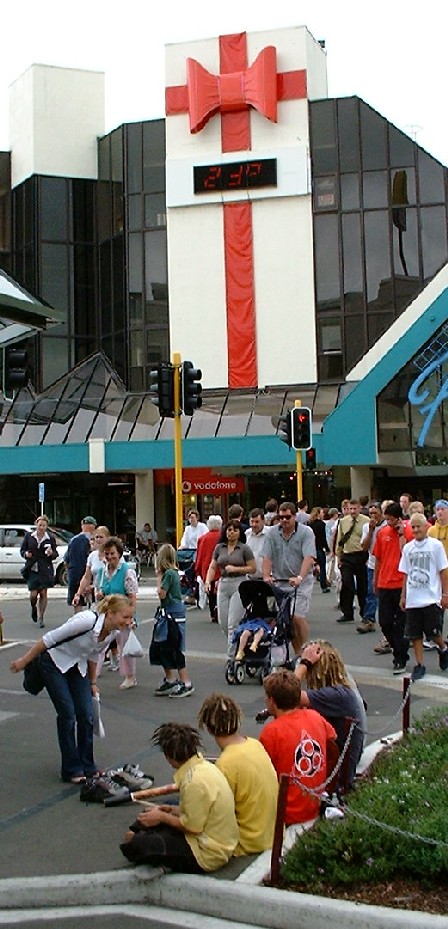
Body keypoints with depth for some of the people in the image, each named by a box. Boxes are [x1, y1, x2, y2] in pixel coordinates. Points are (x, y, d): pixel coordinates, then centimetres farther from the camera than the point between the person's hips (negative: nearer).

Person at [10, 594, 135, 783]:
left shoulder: (113, 633, -11)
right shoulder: (87, 620, -34)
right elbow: (49, 639, -25)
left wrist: (92, 683, 17)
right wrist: (24, 660, -19)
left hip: (78, 667, 6)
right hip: (55, 663, -6)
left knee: (86, 716, -2)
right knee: (68, 715, -9)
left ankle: (87, 767, 11)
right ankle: (72, 771, 3)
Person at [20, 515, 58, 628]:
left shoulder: (50, 538, 0)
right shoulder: (28, 536, 2)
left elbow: (55, 554, 5)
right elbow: (22, 550, 9)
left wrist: (51, 553, -17)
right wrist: (26, 554, -12)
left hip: (45, 570, 0)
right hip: (32, 569, 0)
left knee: (43, 593, -1)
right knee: (33, 594, -4)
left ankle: (41, 618, 12)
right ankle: (33, 609, 30)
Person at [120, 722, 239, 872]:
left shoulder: (195, 781, -27)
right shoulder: (204, 765, 2)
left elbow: (192, 826, -22)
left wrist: (162, 817, -9)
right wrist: (173, 810, 8)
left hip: (208, 854, -10)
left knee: (135, 844, -17)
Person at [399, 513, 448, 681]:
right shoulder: (408, 547, 8)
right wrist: (403, 595, 11)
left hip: (431, 598, -4)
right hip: (412, 599, 4)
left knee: (434, 632, 0)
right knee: (415, 634, 4)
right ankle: (420, 665, 13)